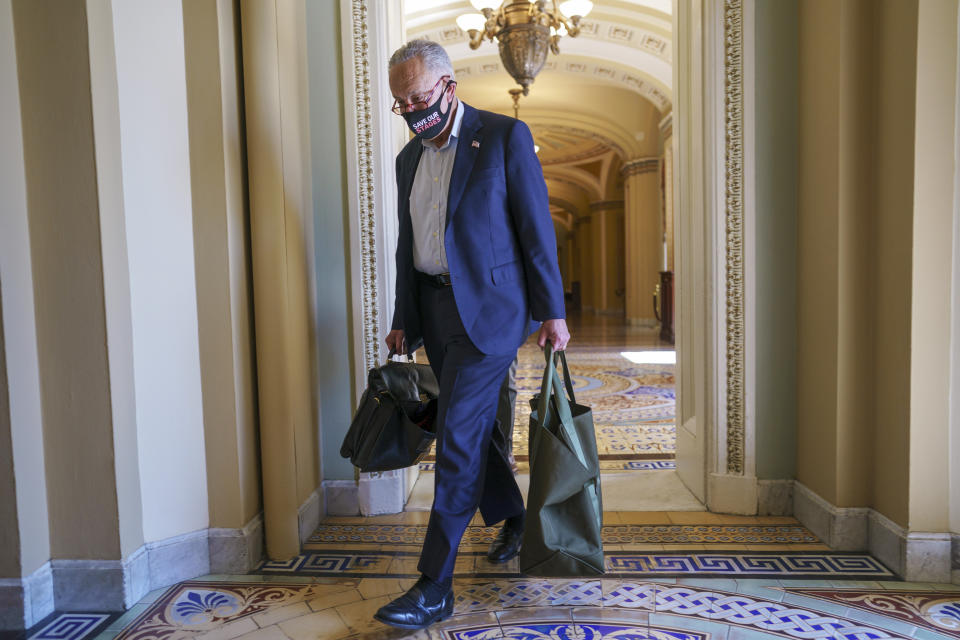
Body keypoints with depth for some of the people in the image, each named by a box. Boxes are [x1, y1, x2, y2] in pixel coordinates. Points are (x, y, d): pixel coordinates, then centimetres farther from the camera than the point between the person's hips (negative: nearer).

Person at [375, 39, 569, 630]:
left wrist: (552, 312, -9)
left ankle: (435, 587, 1)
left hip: (488, 305, -6)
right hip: (435, 308, 7)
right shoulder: (409, 158, 14)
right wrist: (403, 321, 17)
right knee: (473, 427, 15)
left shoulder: (505, 135, -4)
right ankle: (513, 520, 38)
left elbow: (536, 227, -7)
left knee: (458, 437, -9)